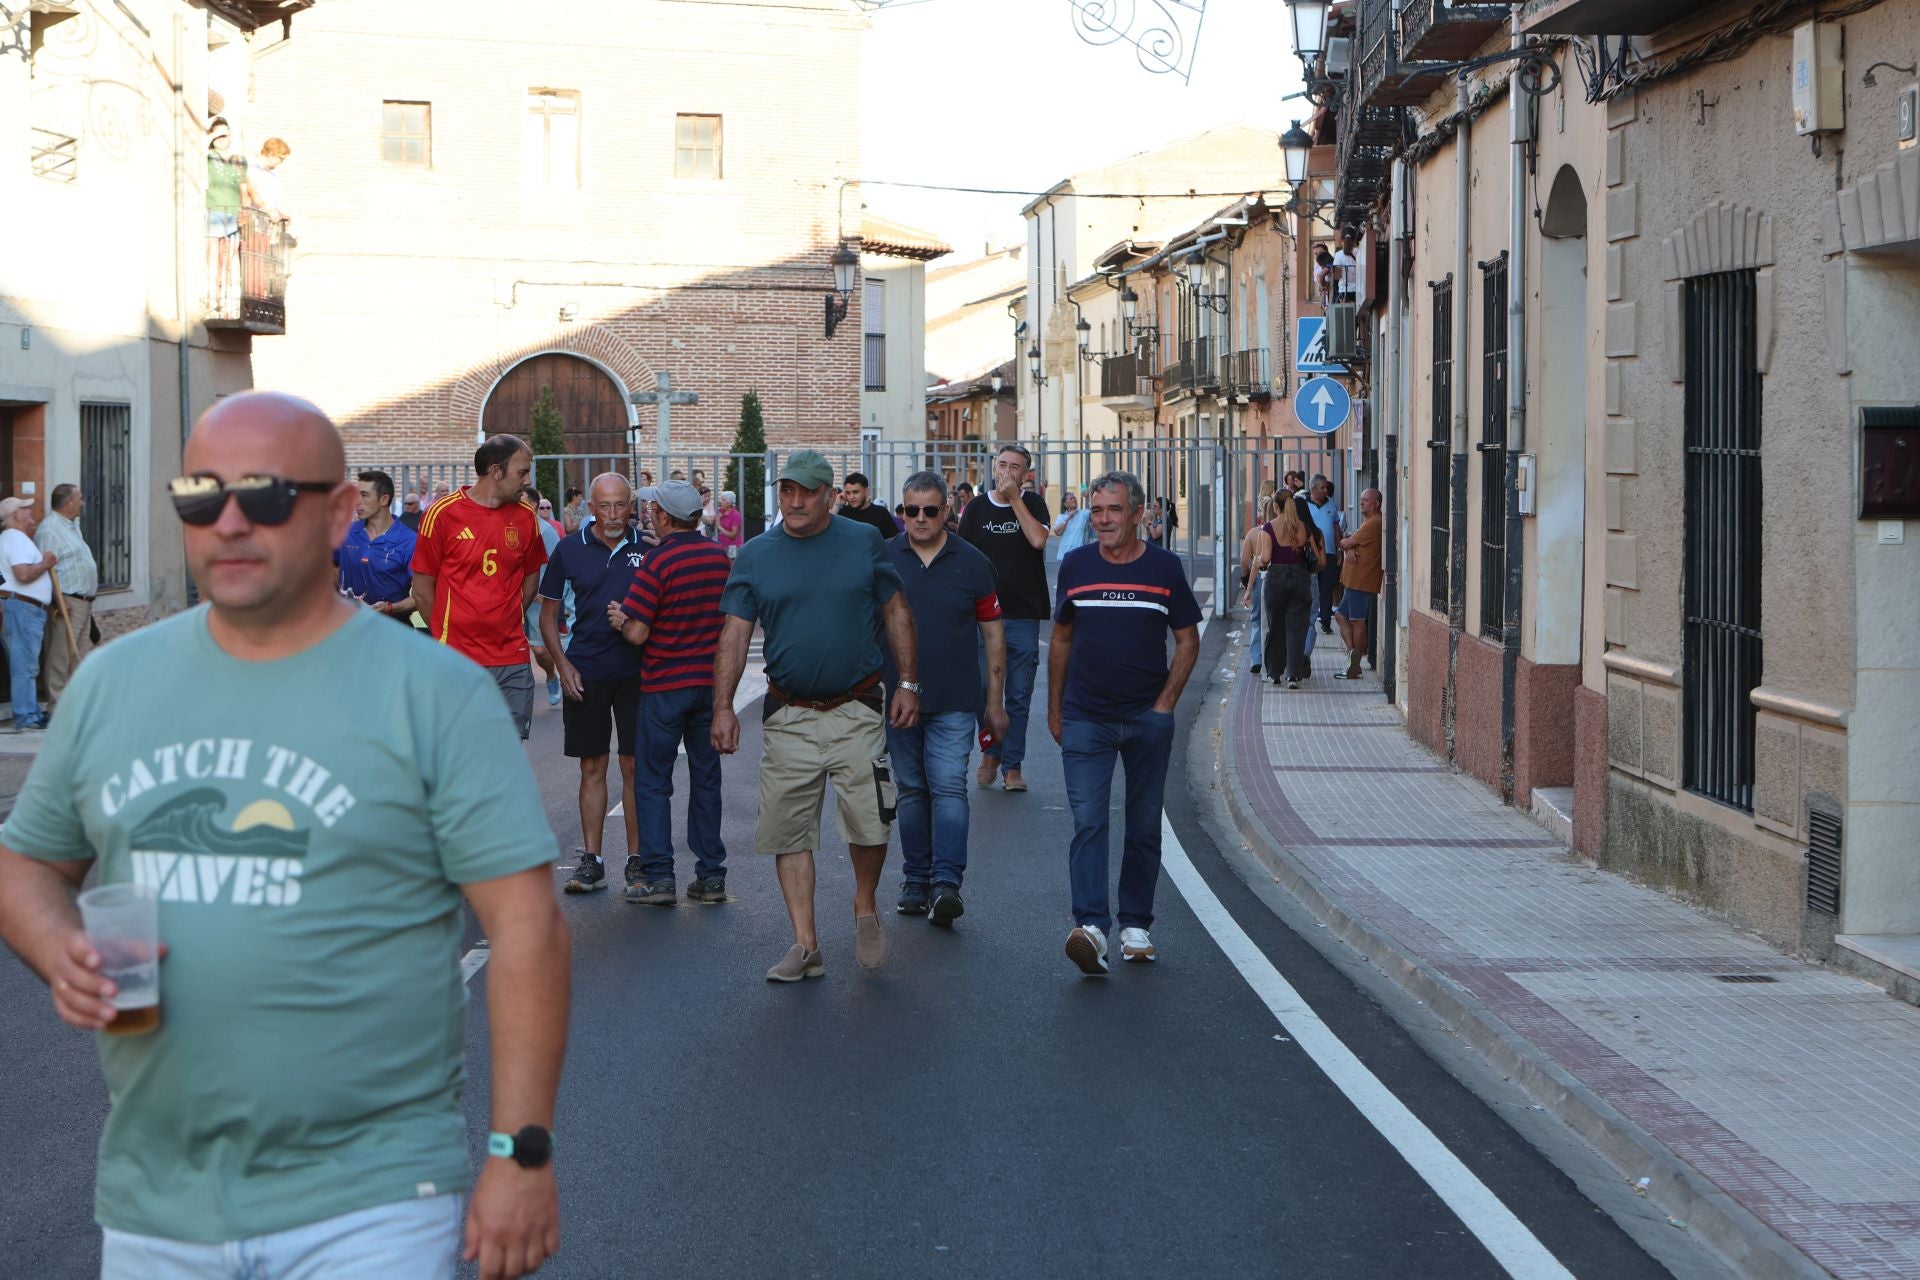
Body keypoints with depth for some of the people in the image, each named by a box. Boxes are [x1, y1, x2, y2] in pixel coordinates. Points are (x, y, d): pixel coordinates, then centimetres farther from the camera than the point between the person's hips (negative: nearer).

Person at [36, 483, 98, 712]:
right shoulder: (49, 529, -13)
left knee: (81, 654, 11)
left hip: (84, 602, 10)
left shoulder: (72, 525, 19)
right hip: (67, 601, -10)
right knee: (61, 656, -8)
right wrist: (59, 600, -25)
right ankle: (56, 707, -6)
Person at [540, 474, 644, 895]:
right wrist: (562, 663, -3)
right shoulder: (569, 549, 3)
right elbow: (548, 612, 8)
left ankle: (637, 858, 9)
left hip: (636, 671, 0)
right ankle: (591, 860, 10)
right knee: (592, 766, 5)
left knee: (634, 766, 2)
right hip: (585, 673, 0)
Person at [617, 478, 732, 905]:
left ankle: (657, 876, 0)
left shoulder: (657, 561, -16)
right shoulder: (720, 556, 3)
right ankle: (711, 875, 12)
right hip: (711, 681, 5)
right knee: (706, 778, 12)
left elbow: (637, 633, -16)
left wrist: (620, 617, 4)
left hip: (665, 687, -5)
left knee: (653, 782, 3)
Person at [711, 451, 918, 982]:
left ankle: (865, 908, 23)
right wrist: (723, 706, -5)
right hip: (788, 716, 1)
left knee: (869, 823, -6)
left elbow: (896, 613, 10)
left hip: (857, 711, -1)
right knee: (789, 832, -1)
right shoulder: (755, 555, 4)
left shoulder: (864, 543, 4)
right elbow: (734, 634, 3)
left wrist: (908, 682, 3)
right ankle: (805, 946, 7)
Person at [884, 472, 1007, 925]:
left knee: (948, 788, -11)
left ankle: (947, 883, -16)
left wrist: (995, 701, 4)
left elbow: (993, 635, 6)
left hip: (955, 701, -2)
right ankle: (916, 883, 17)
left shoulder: (972, 563, 1)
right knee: (911, 791, 9)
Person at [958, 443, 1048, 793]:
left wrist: (1014, 498, -12)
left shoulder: (1031, 504, 4)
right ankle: (990, 751, 21)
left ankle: (1012, 765, 11)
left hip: (1024, 615, -1)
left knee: (1019, 697, 3)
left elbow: (1038, 540, -15)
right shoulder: (977, 508, 7)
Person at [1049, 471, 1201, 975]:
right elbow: (1061, 640, 12)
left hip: (1147, 720, 0)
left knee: (1144, 828, 8)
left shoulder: (1164, 567, -1)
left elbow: (1188, 641, 5)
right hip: (1086, 720, 0)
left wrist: (1165, 702, -4)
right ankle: (1091, 927, -21)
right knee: (1088, 823, -12)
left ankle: (1135, 925, 19)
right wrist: (1054, 708, 10)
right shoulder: (1075, 566, 3)